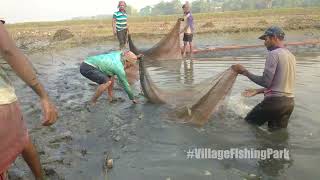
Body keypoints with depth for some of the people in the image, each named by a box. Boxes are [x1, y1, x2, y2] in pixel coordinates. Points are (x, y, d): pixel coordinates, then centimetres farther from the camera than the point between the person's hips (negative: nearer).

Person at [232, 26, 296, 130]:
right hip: (289, 102, 8)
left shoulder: (273, 54, -12)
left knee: (249, 124, 11)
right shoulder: (291, 56, 15)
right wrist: (257, 91, 20)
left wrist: (245, 72, -10)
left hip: (275, 101, -8)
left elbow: (266, 82, -19)